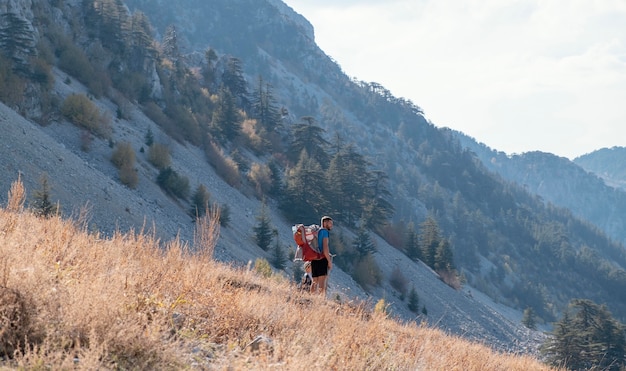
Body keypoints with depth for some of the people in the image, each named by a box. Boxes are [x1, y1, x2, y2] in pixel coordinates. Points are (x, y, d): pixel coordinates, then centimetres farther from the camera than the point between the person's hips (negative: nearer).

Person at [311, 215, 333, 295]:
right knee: (322, 282, -14)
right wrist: (329, 261, -14)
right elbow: (325, 247, -15)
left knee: (315, 282, 8)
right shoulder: (325, 231, -4)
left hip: (314, 259, 8)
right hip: (322, 259, -8)